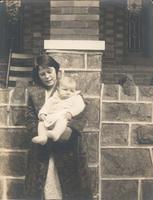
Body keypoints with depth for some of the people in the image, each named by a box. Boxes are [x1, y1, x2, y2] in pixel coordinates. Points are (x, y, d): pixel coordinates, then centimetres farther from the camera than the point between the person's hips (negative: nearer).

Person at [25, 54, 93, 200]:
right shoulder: (33, 92, 9)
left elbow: (82, 117, -3)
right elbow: (30, 121, 3)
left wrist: (71, 129, -24)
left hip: (67, 150, -1)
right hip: (41, 151, 1)